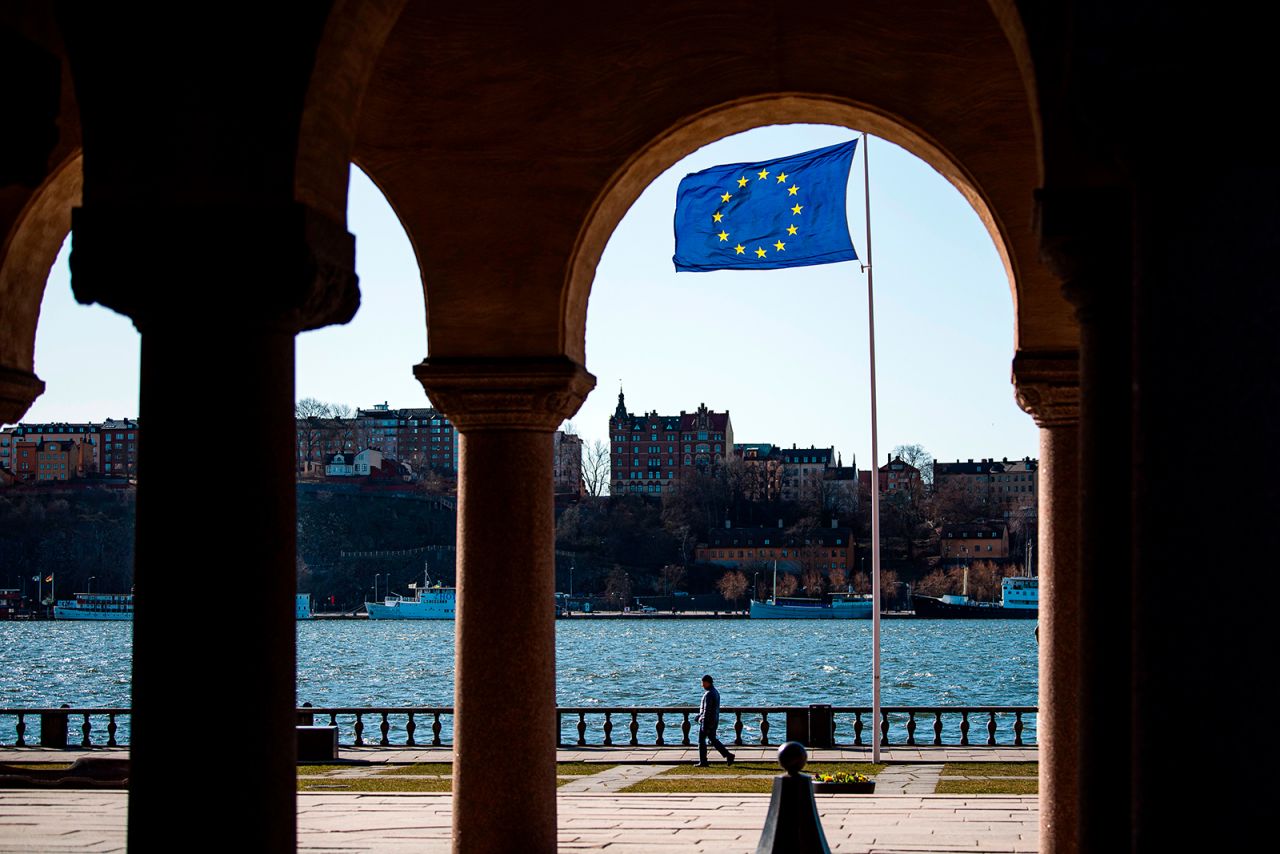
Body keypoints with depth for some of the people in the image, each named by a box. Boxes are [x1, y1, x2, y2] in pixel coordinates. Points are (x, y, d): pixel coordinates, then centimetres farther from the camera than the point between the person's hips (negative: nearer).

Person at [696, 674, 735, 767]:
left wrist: (703, 724, -22)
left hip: (707, 721, -9)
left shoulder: (709, 694, -19)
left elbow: (707, 710, -22)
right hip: (715, 721, 9)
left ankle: (703, 762, 5)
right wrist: (700, 715, 28)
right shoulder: (715, 692, 12)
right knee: (713, 739, 15)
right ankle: (728, 755, 6)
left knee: (701, 740, 2)